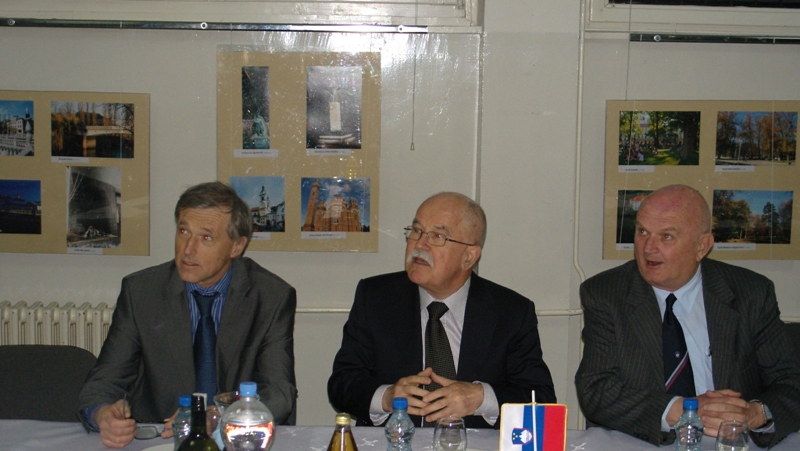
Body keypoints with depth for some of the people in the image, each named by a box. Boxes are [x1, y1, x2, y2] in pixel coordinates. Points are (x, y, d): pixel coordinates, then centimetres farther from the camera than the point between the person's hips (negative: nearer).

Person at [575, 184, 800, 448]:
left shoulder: (752, 295, 2)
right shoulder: (603, 295, -1)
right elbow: (594, 391, -9)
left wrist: (756, 414, -19)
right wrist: (679, 411, -21)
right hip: (635, 446, -2)